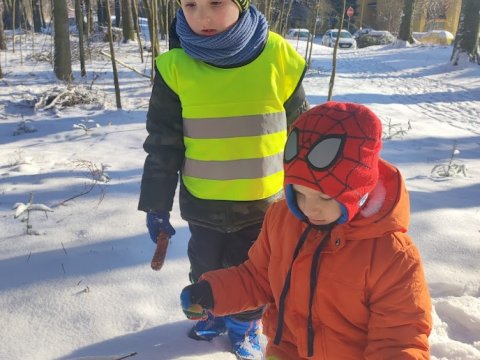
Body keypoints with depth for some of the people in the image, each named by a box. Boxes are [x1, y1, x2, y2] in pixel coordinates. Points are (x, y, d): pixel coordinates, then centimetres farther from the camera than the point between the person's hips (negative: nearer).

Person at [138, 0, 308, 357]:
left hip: (264, 203, 0)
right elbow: (162, 144, -3)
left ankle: (245, 325, 46)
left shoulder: (278, 58, -12)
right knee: (206, 269, 21)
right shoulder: (176, 66, -11)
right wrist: (156, 204, -2)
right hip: (203, 204, 1)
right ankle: (211, 312, 51)